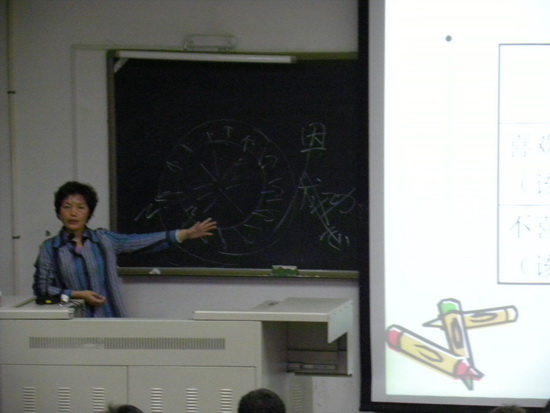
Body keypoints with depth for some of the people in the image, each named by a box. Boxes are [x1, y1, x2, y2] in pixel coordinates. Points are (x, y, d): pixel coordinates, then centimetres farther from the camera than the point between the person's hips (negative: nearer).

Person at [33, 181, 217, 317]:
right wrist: (77, 295, -10)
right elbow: (41, 288, 0)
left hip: (110, 318, 2)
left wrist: (186, 234, 0)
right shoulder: (50, 248, 4)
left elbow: (143, 242, 5)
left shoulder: (103, 239, 8)